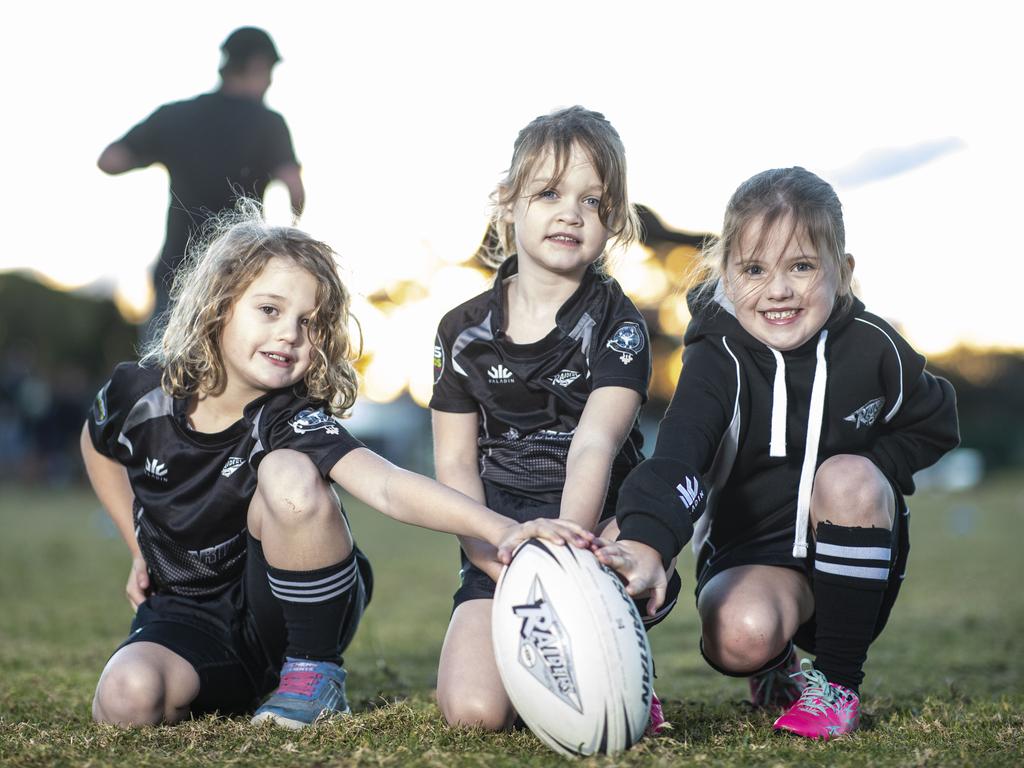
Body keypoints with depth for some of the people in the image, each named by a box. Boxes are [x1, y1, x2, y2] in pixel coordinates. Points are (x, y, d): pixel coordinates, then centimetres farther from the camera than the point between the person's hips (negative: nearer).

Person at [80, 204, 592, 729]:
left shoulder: (293, 421, -20)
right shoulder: (141, 394, -9)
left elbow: (385, 486, -39)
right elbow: (99, 445, 17)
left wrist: (500, 528, -55)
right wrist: (141, 550, 10)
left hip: (290, 610, -3)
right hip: (189, 619, 3)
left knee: (289, 475, -32)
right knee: (126, 703, -29)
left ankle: (315, 675, -13)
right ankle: (238, 692, 7)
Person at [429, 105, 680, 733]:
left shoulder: (615, 324, -4)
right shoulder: (465, 331, 6)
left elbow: (594, 446, -20)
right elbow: (455, 462, 4)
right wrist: (496, 562, -12)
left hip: (596, 529, -2)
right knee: (474, 710, -19)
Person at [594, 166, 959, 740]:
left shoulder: (872, 347, -7)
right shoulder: (719, 359, -15)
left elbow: (935, 425, 10)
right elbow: (678, 455, -33)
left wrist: (866, 478, -11)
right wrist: (646, 542, -54)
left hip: (856, 558, 2)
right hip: (753, 554, -1)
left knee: (848, 476, -31)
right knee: (739, 635, -34)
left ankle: (840, 683, -15)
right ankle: (776, 670, 9)